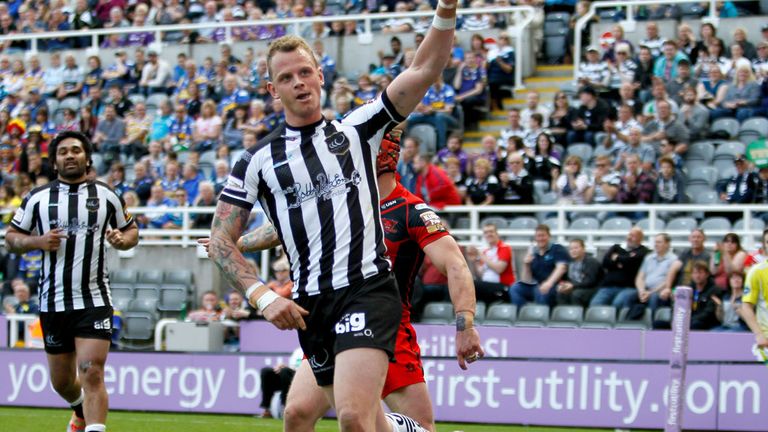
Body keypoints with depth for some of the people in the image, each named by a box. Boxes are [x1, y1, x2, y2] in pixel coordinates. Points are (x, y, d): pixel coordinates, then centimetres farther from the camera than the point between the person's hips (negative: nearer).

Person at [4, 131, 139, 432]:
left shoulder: (106, 197, 4)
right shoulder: (37, 198, 5)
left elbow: (131, 231, 16)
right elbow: (11, 238, 9)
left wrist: (122, 239, -7)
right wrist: (38, 241, -11)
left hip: (94, 301, -2)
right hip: (53, 303, 2)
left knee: (92, 373, -17)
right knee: (62, 382, 13)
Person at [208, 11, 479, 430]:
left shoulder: (357, 129, 7)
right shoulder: (258, 160, 8)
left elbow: (423, 70, 0)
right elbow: (221, 241, 8)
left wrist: (446, 10, -15)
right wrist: (263, 296, -6)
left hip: (368, 290, -3)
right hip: (310, 307, 3)